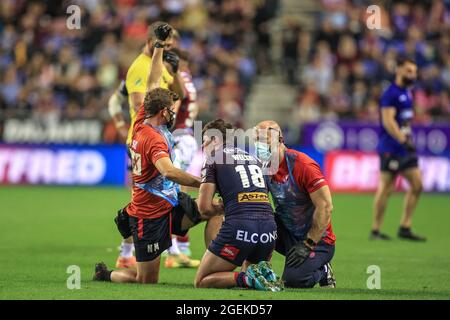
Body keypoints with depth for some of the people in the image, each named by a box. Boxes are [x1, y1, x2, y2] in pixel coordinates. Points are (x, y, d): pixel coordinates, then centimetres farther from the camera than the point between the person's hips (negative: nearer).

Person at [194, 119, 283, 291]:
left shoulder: (213, 159, 7)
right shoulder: (253, 158, 24)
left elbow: (204, 208, -1)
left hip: (239, 226, -6)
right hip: (269, 226, 6)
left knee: (201, 282, 7)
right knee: (248, 271, 31)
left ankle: (246, 278, -16)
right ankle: (264, 273, -2)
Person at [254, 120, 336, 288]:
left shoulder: (303, 166, -22)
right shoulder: (264, 168, 0)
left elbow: (325, 206, -23)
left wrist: (307, 244, -23)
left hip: (317, 238, -6)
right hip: (289, 233, 6)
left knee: (294, 280, -24)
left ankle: (323, 271, 8)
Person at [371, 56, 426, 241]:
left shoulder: (407, 93, 15)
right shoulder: (391, 93, -13)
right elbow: (388, 121, -21)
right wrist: (404, 141, -28)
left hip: (405, 148, 9)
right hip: (391, 148, -9)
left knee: (417, 185, 5)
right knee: (386, 188, -5)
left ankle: (405, 228, 10)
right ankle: (375, 231, 3)